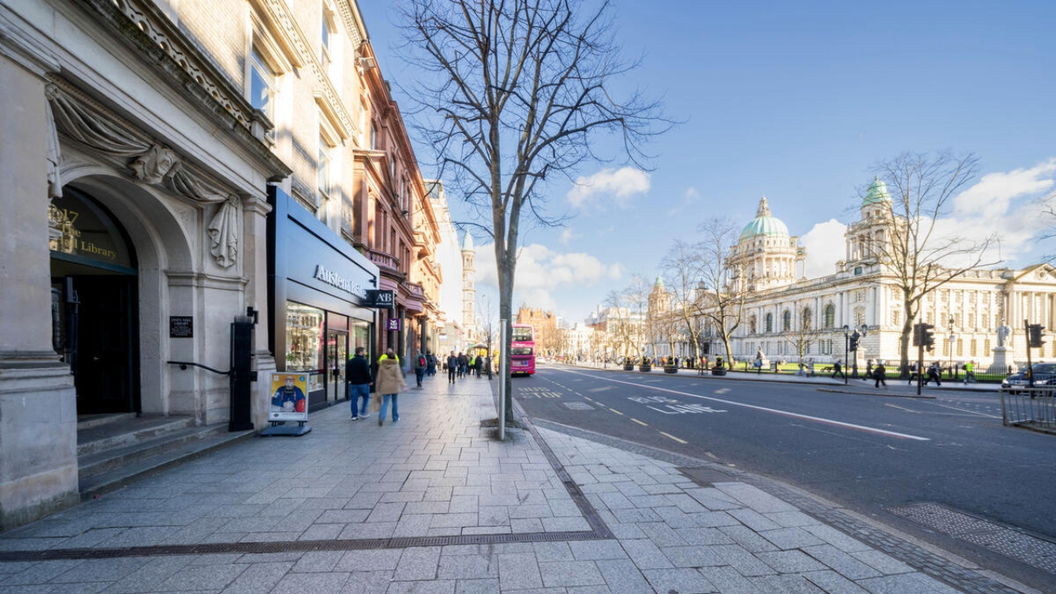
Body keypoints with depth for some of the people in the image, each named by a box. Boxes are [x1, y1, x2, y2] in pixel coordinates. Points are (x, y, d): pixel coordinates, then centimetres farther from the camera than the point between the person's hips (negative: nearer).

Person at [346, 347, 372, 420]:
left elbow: (347, 373, 14)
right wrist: (369, 381, -6)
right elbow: (367, 373, -16)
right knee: (366, 397, 11)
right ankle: (362, 412, 3)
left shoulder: (349, 361, 9)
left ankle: (354, 415, 7)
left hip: (353, 383, 6)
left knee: (354, 399, 7)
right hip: (363, 383, -6)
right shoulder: (363, 361, -12)